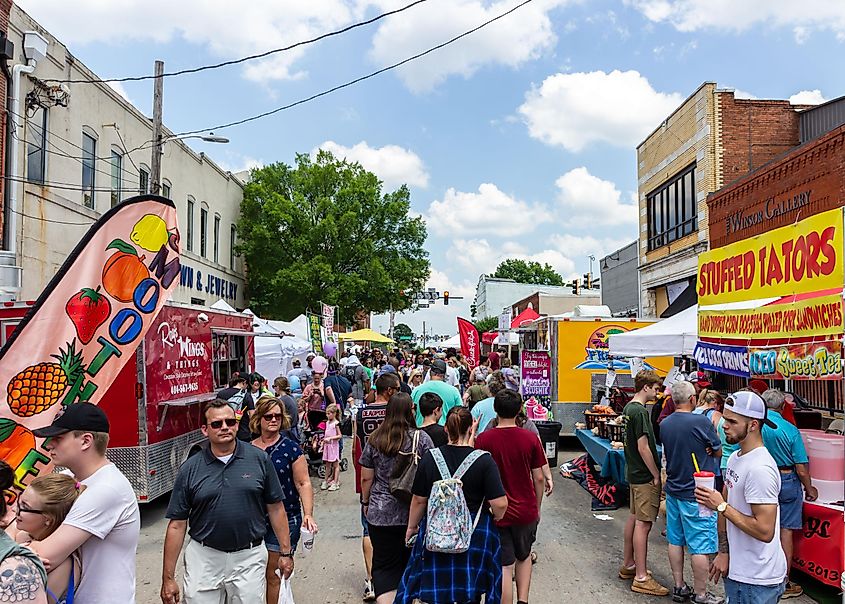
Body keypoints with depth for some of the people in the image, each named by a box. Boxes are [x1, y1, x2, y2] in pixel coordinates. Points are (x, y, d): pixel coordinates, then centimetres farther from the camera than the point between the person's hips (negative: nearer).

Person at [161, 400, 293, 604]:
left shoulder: (259, 459, -3)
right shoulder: (190, 469, -3)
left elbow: (276, 508, 2)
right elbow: (177, 525, -1)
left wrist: (285, 552, 2)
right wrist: (168, 578, -2)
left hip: (249, 557, 0)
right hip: (204, 558, 0)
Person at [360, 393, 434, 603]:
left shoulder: (375, 439, -2)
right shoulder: (421, 438, -7)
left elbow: (366, 478, 2)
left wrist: (366, 502, 17)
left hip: (380, 513, 1)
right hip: (413, 513, 0)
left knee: (384, 566, 7)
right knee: (409, 563, 17)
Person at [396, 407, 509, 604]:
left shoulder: (429, 458, -8)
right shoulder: (484, 460, -13)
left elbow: (419, 500, -2)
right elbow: (500, 503, -17)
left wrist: (412, 527, 13)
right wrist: (495, 518, 5)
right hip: (475, 534, -1)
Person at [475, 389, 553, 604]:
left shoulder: (483, 439, -12)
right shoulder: (530, 438, -8)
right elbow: (539, 478, -2)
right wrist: (537, 509, 12)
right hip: (526, 511, 2)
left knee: (504, 567, 6)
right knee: (524, 557, 24)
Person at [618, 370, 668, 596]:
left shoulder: (628, 408, 11)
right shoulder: (640, 412, -19)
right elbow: (643, 447, -21)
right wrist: (656, 475, -13)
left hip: (634, 473, 10)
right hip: (645, 476, -10)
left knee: (634, 518, 18)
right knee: (643, 523, -6)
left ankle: (628, 565, 29)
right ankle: (641, 578, -1)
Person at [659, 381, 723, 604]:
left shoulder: (664, 424, 3)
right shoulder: (701, 422, -17)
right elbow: (718, 452, -6)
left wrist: (703, 449, 6)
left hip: (673, 490, 7)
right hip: (696, 493, -7)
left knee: (675, 541, 14)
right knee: (701, 547, 2)